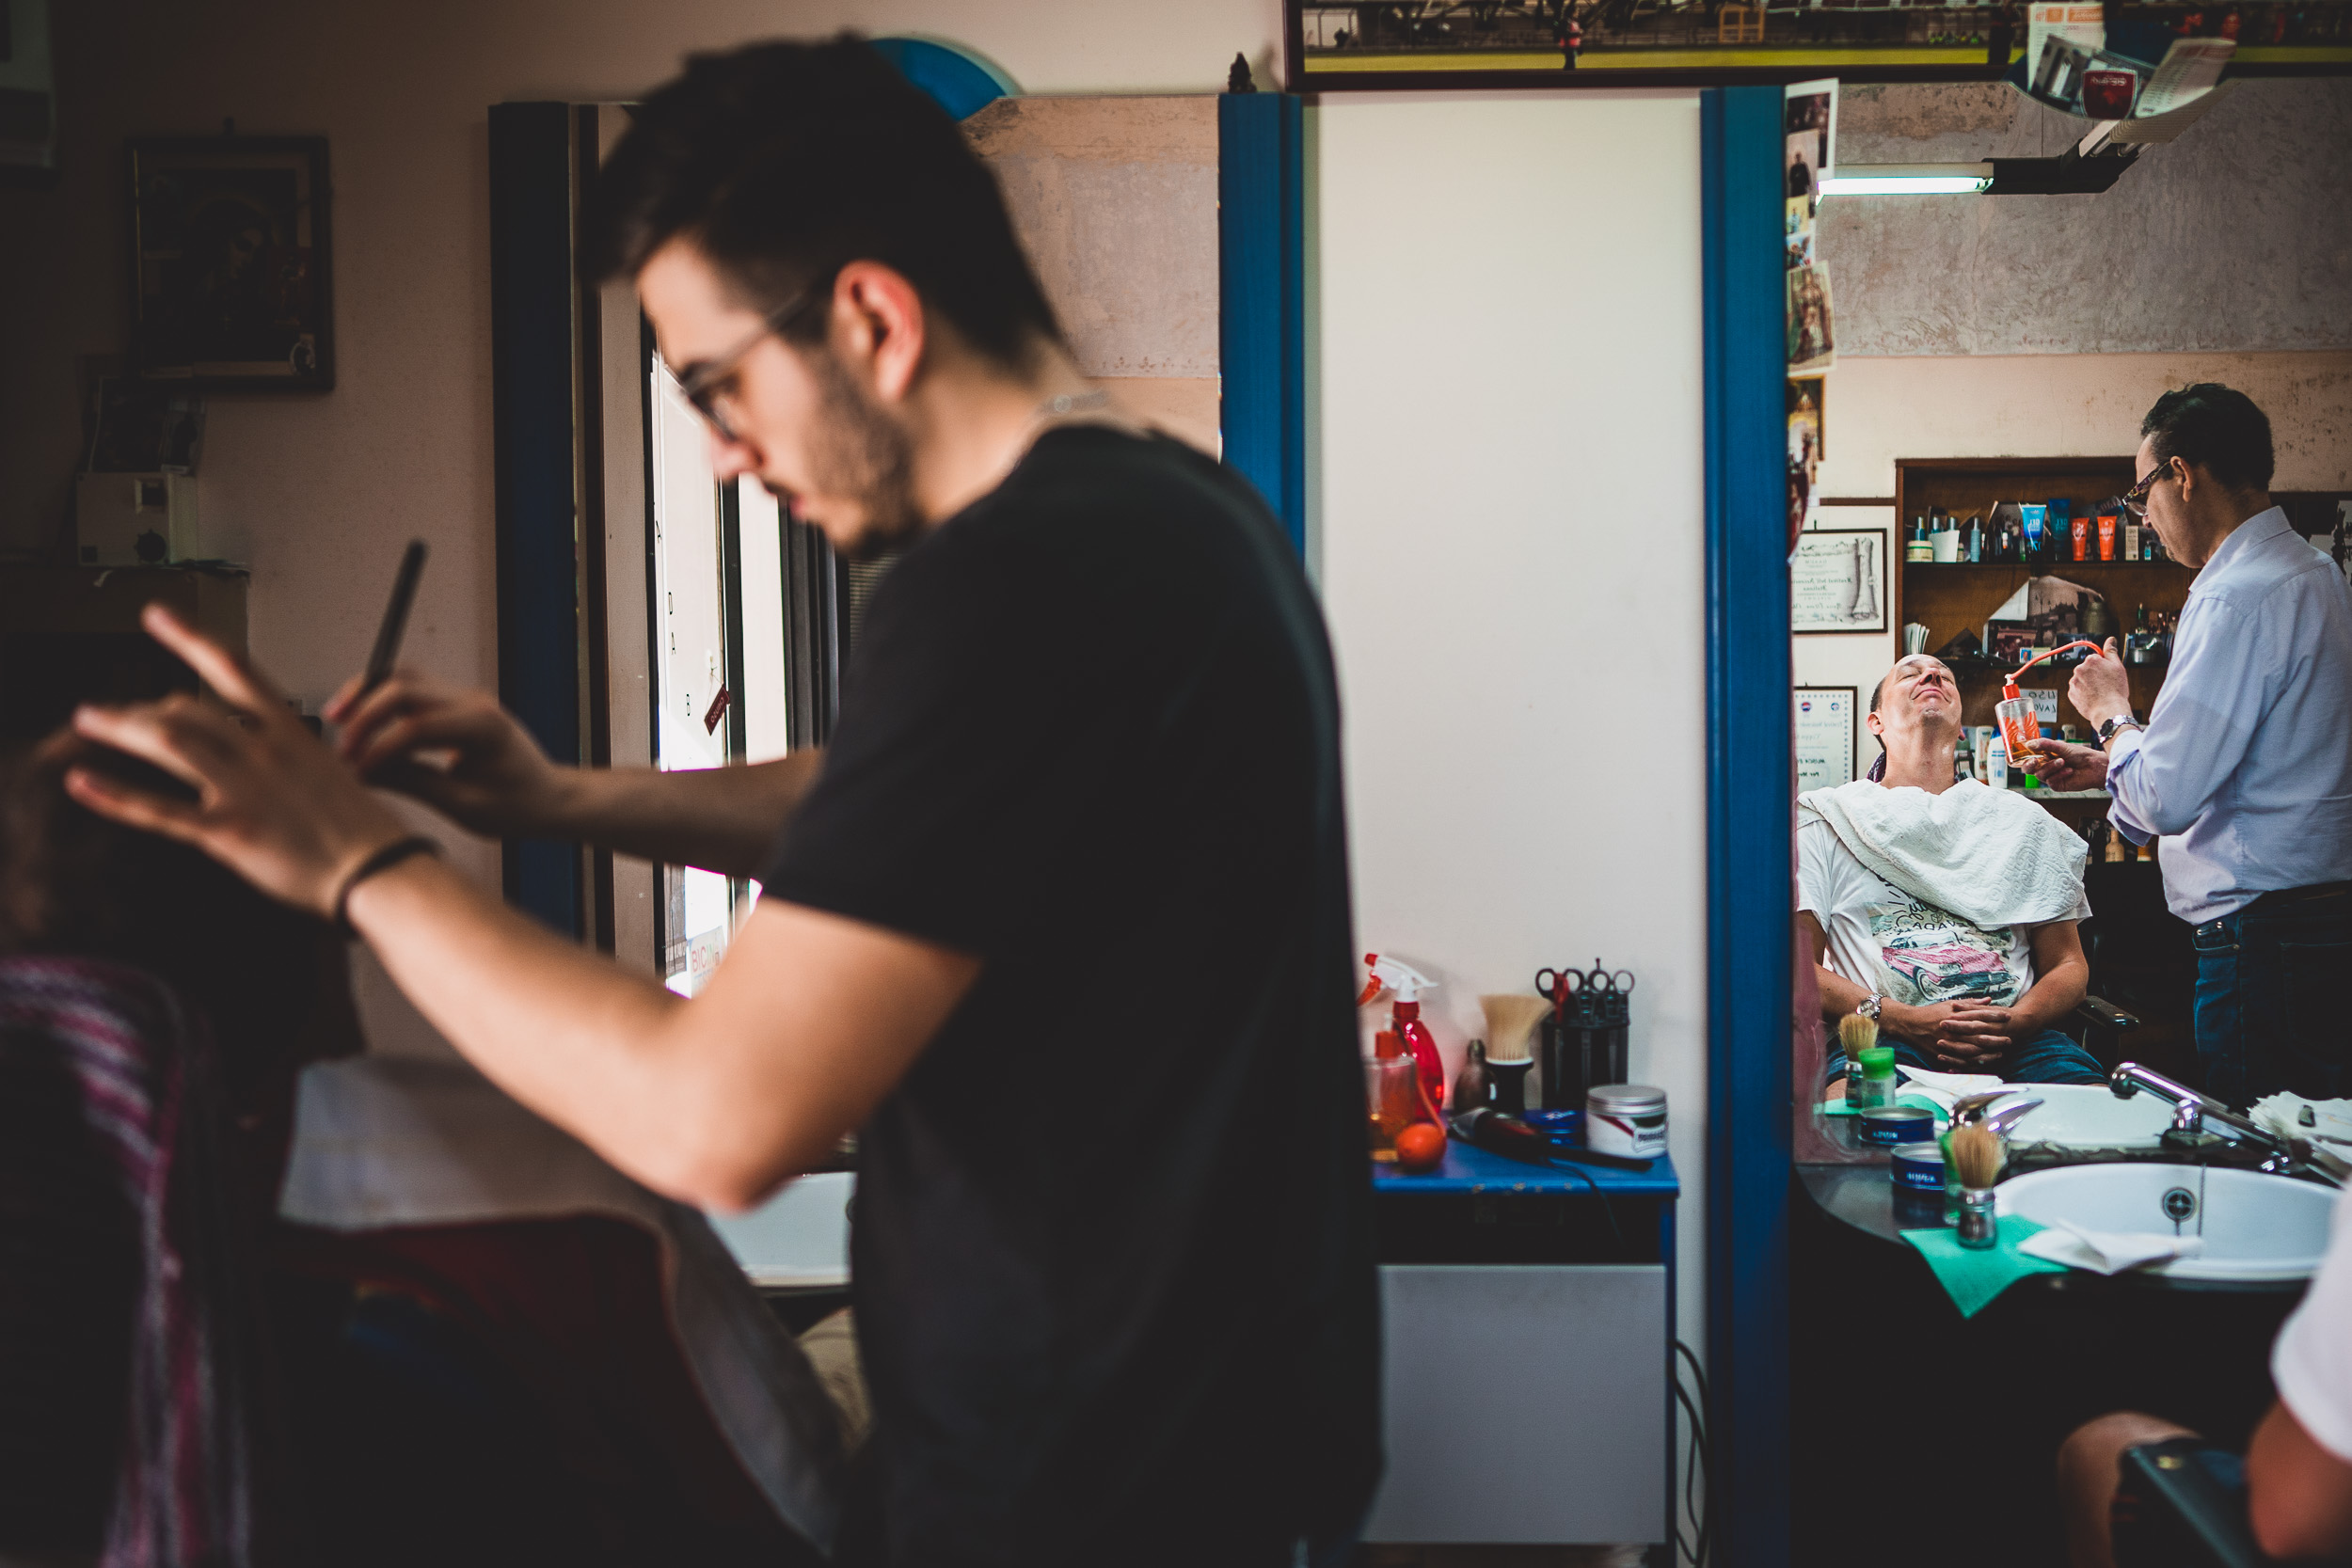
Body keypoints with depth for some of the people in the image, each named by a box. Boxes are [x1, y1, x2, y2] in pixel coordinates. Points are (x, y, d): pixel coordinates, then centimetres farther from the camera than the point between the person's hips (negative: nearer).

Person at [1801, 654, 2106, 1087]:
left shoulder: (2024, 821, 24)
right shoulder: (1825, 818, 16)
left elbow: (2069, 966, 18)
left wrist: (2016, 1022, -7)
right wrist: (1905, 1021, -13)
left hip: (2013, 1037, 3)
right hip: (1884, 1036, -2)